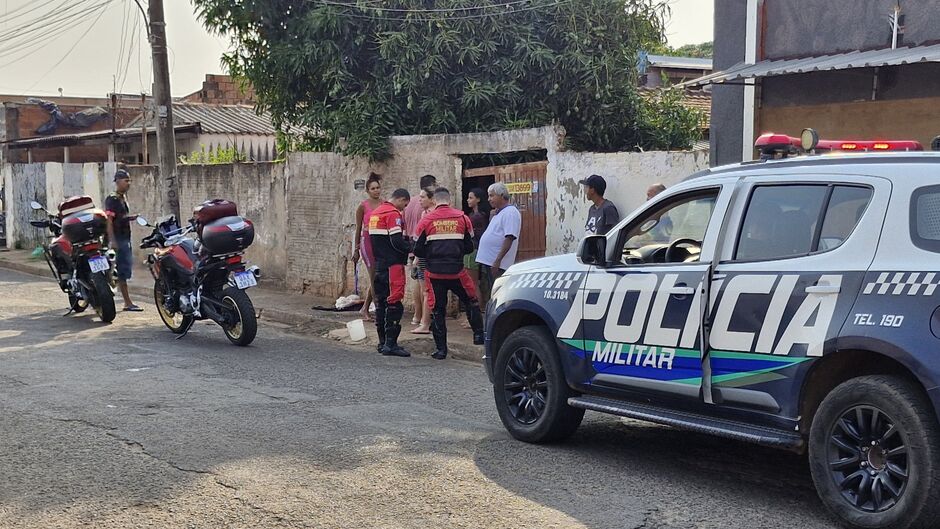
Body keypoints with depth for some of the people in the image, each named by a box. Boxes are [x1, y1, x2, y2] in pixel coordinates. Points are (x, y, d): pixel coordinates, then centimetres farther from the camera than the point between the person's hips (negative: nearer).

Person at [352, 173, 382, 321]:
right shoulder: (363, 206, 1)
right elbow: (358, 229, 6)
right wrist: (356, 250, 6)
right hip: (368, 241, -4)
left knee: (376, 279, 8)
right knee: (375, 278, -7)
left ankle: (364, 310, 21)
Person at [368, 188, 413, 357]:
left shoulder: (375, 213, 17)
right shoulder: (393, 214, -12)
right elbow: (397, 242, -18)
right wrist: (412, 247, -5)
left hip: (378, 265, 9)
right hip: (392, 265, -9)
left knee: (381, 302, 13)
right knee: (394, 304, -8)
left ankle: (382, 342, 19)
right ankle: (390, 344, -11)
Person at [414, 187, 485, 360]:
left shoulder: (426, 221, -2)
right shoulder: (462, 218, 2)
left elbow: (418, 250, 0)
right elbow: (469, 247, 6)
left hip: (435, 272, 0)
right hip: (457, 271, 0)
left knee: (437, 310, 7)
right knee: (471, 301, 21)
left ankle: (441, 349, 7)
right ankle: (478, 334, 21)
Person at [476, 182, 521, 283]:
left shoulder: (510, 212, -11)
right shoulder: (498, 213, 20)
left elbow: (509, 238, -20)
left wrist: (498, 260, -25)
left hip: (497, 264, -10)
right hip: (488, 262, 10)